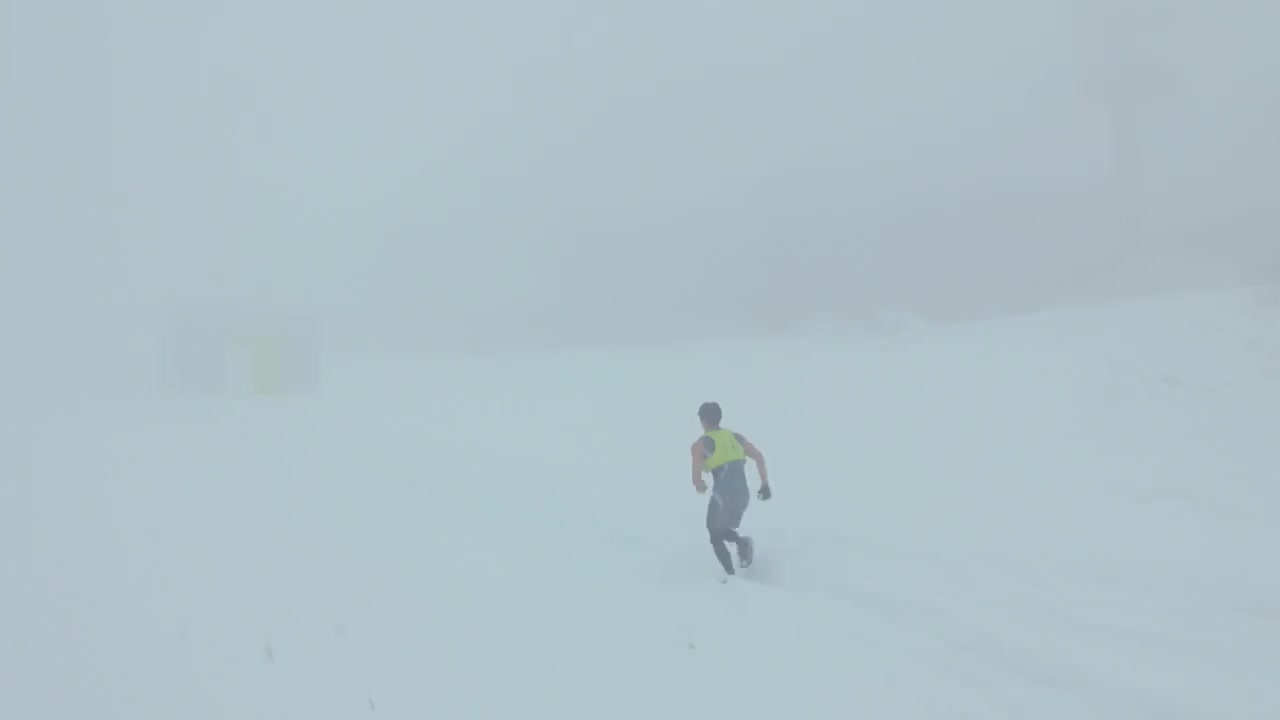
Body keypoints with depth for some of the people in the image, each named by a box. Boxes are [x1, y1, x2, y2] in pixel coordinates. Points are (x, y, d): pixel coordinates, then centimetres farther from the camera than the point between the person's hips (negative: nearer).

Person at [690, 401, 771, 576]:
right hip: (743, 493, 5)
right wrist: (765, 484, 8)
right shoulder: (736, 436, 15)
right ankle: (742, 541, -3)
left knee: (715, 536, 18)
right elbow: (759, 457, 4)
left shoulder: (699, 445, 0)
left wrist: (700, 487, 16)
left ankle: (732, 575, 3)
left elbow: (697, 479, -6)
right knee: (723, 530, 28)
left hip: (722, 495, -5)